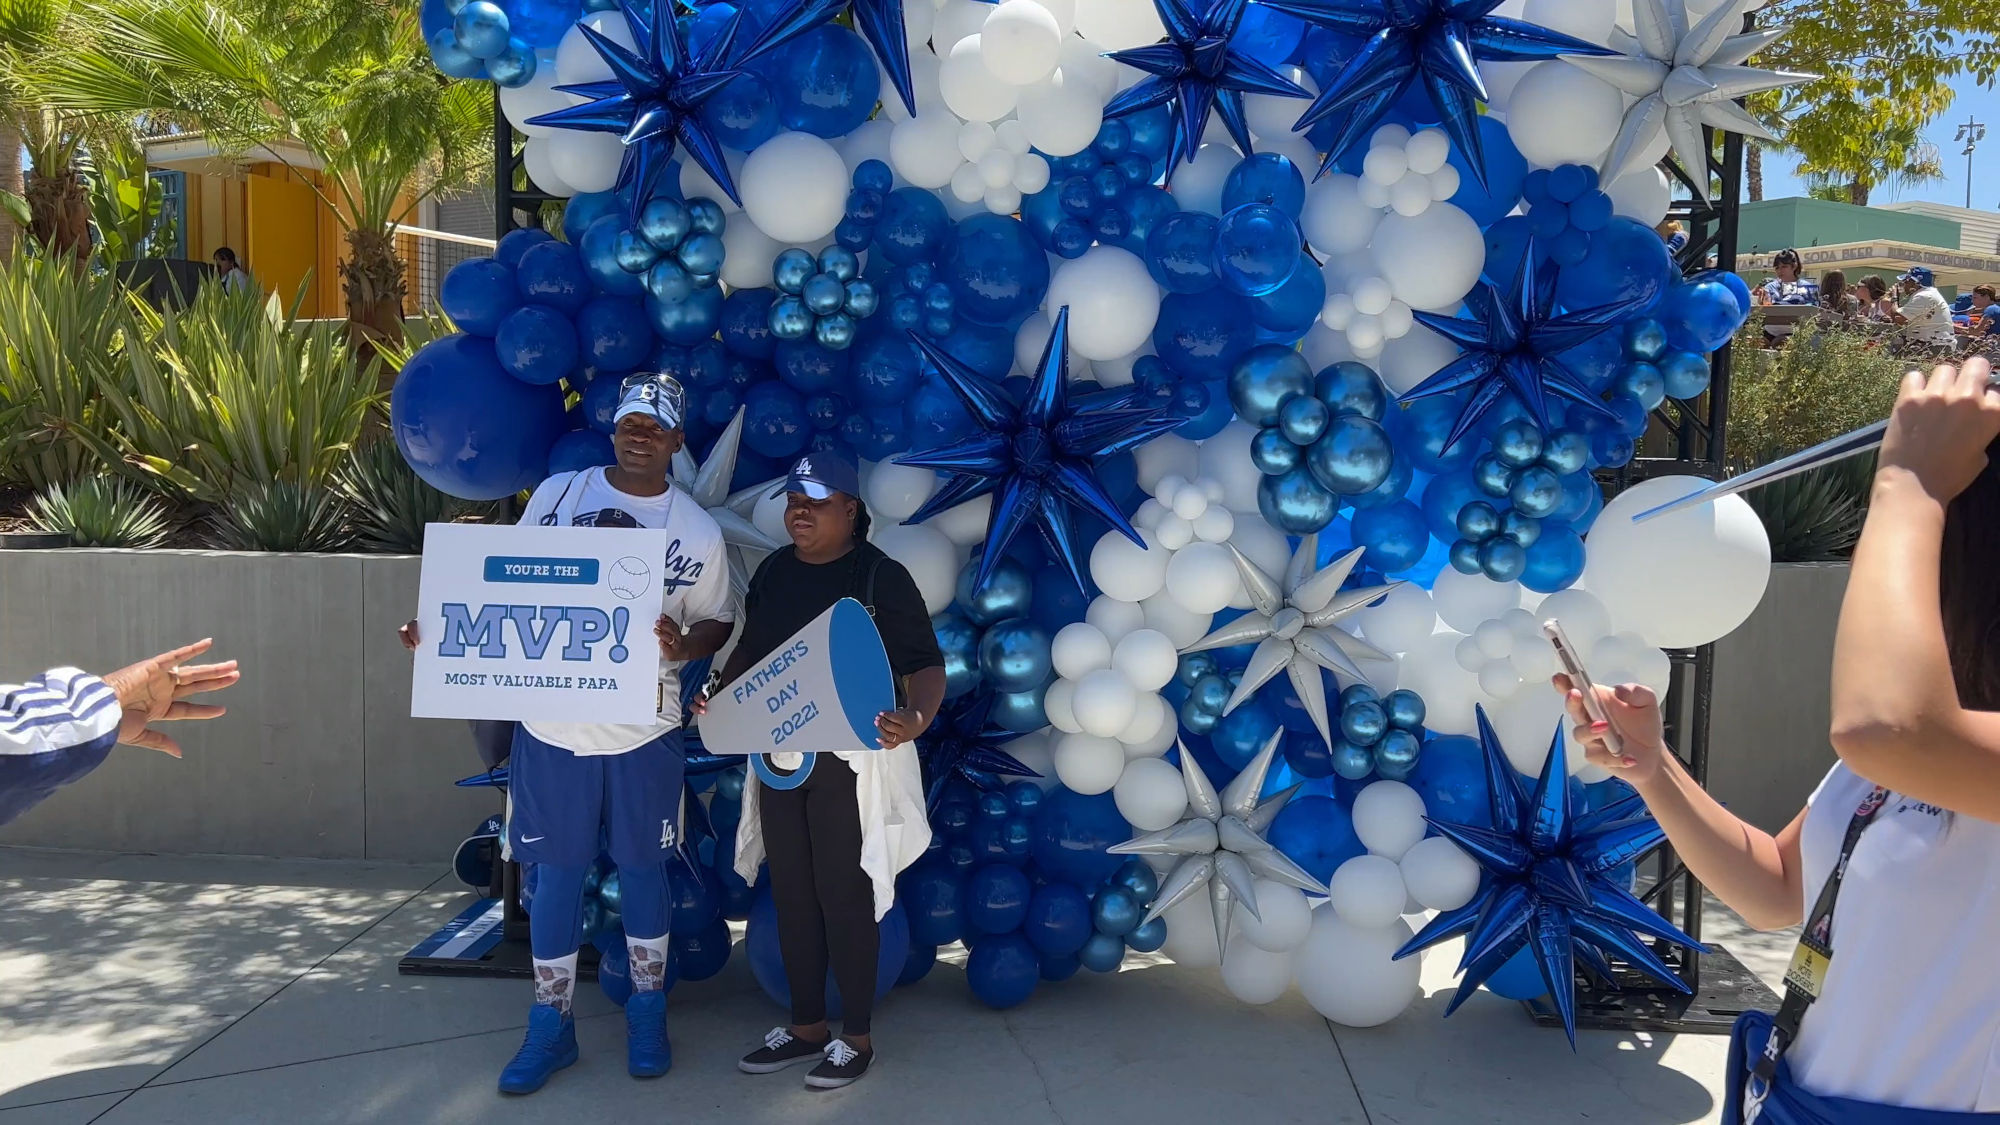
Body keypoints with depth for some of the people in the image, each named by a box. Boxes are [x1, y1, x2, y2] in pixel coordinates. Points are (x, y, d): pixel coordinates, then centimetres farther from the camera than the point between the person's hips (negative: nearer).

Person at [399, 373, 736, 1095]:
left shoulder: (698, 530, -2)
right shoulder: (557, 494, 0)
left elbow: (718, 622, 3)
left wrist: (684, 646, -18)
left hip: (644, 731, -1)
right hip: (552, 725, 1)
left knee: (642, 870, 11)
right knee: (556, 874, 9)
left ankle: (647, 1016, 29)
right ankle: (550, 1027, 24)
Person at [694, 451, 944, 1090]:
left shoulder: (881, 577, -11)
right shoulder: (773, 572, 8)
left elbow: (925, 666, -14)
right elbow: (749, 650, 19)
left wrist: (916, 717, -33)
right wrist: (718, 693, 2)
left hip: (852, 759, -6)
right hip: (777, 756, 6)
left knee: (844, 896, 1)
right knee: (791, 893, 13)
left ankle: (856, 1038, 17)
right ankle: (806, 1026, 29)